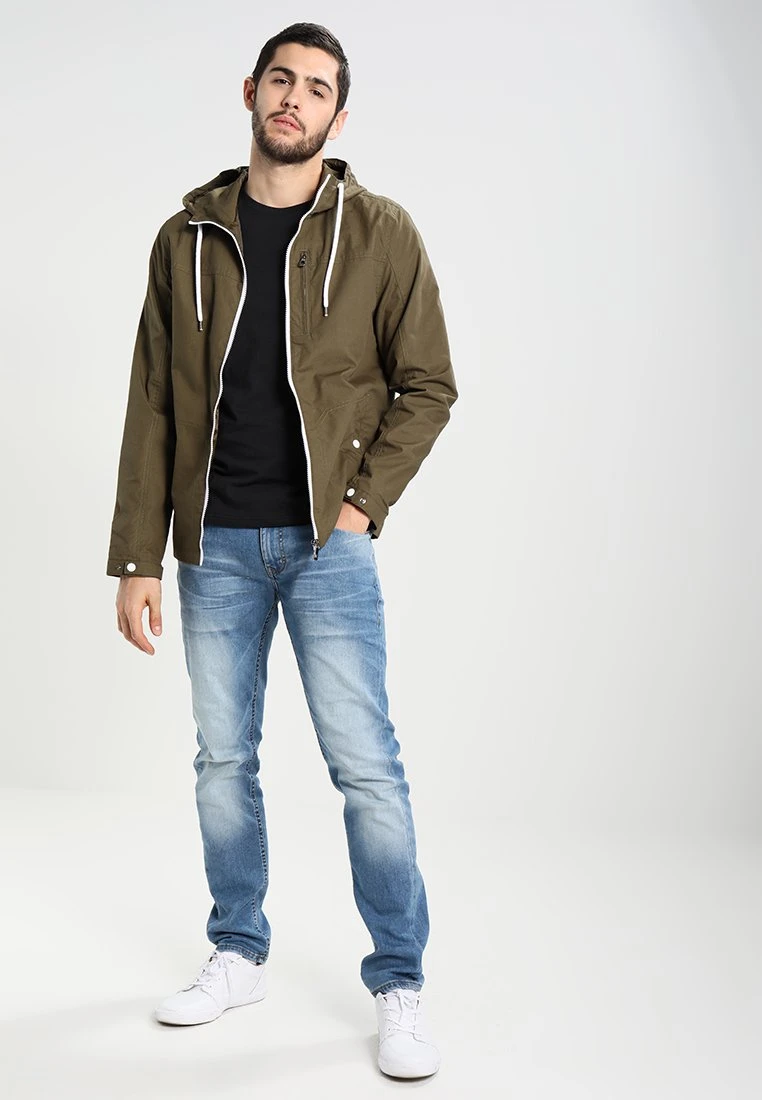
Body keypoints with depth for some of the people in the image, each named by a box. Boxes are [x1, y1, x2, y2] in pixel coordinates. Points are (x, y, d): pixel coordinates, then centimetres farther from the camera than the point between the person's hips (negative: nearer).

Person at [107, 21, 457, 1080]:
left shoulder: (379, 232, 0)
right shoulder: (189, 236, 6)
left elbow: (427, 385, 3)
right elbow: (152, 406, 5)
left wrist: (365, 497, -10)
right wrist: (136, 557, 1)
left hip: (326, 539, -3)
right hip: (215, 543, 3)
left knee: (366, 764, -3)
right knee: (224, 758, 12)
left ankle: (399, 984, 11)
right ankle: (239, 954, 29)